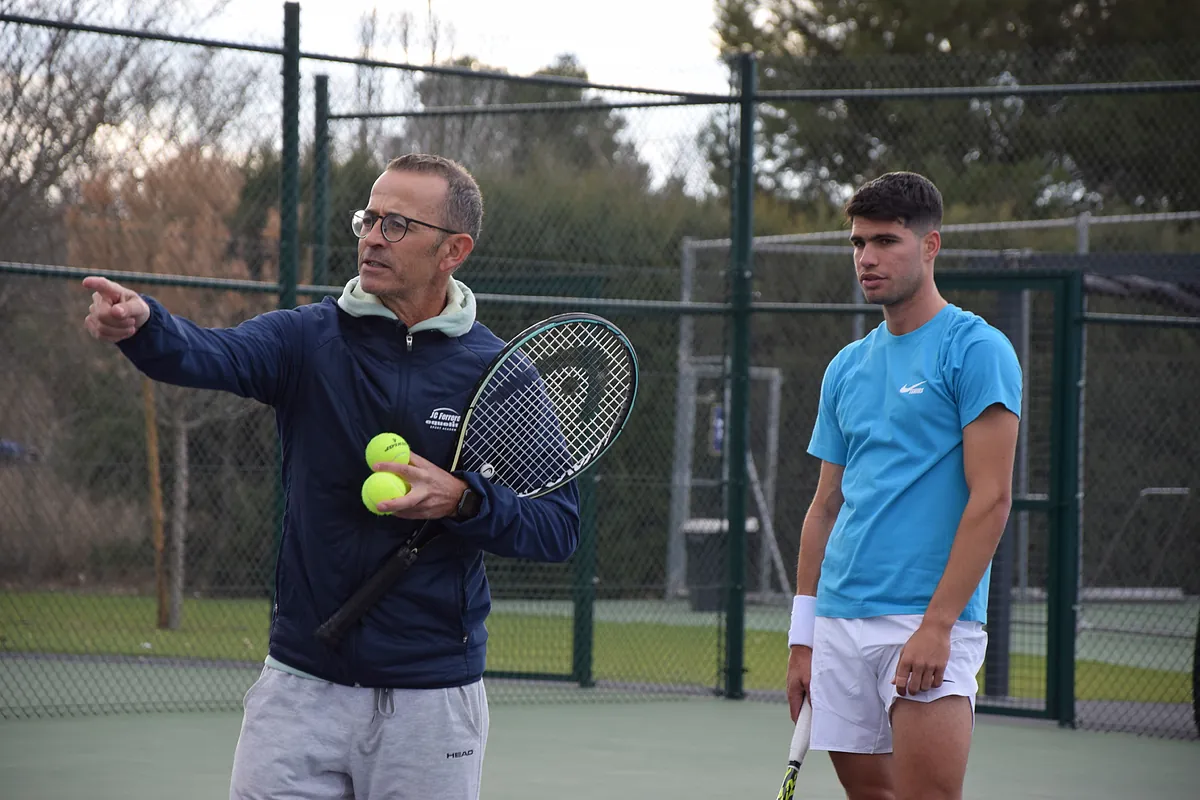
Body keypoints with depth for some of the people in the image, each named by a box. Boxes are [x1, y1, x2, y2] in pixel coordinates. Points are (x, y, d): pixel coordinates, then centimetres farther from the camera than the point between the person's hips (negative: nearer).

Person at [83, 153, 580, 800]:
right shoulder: (308, 338, 0)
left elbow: (559, 528, -3)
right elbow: (209, 355, -21)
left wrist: (463, 503, -21)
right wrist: (139, 322, -42)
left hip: (432, 698, -1)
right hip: (299, 687, 1)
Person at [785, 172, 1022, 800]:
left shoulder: (977, 349, -5)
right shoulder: (847, 367, 16)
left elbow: (990, 500, -11)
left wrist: (937, 625, -18)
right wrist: (802, 638, 14)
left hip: (927, 623, -7)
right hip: (839, 625, 7)